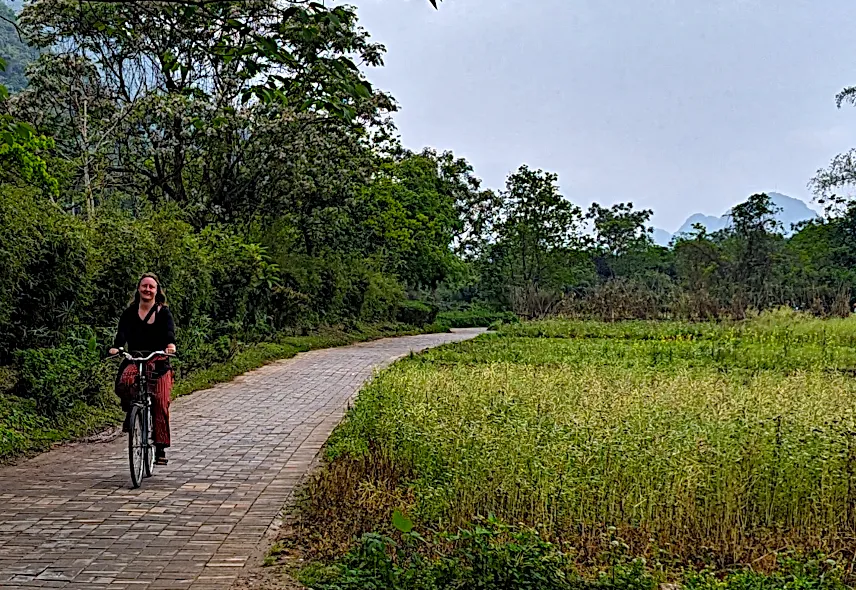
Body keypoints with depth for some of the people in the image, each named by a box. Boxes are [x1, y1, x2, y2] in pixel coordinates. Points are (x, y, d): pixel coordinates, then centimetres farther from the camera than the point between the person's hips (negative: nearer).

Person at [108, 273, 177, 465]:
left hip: (158, 362, -1)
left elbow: (169, 330, -15)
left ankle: (161, 448, 4)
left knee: (161, 404, -8)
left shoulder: (163, 312, 3)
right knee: (124, 383, -32)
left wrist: (170, 345, -38)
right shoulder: (129, 312, 7)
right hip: (134, 360, 1)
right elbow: (122, 332, -9)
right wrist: (117, 347, -31)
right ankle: (130, 411, 0)